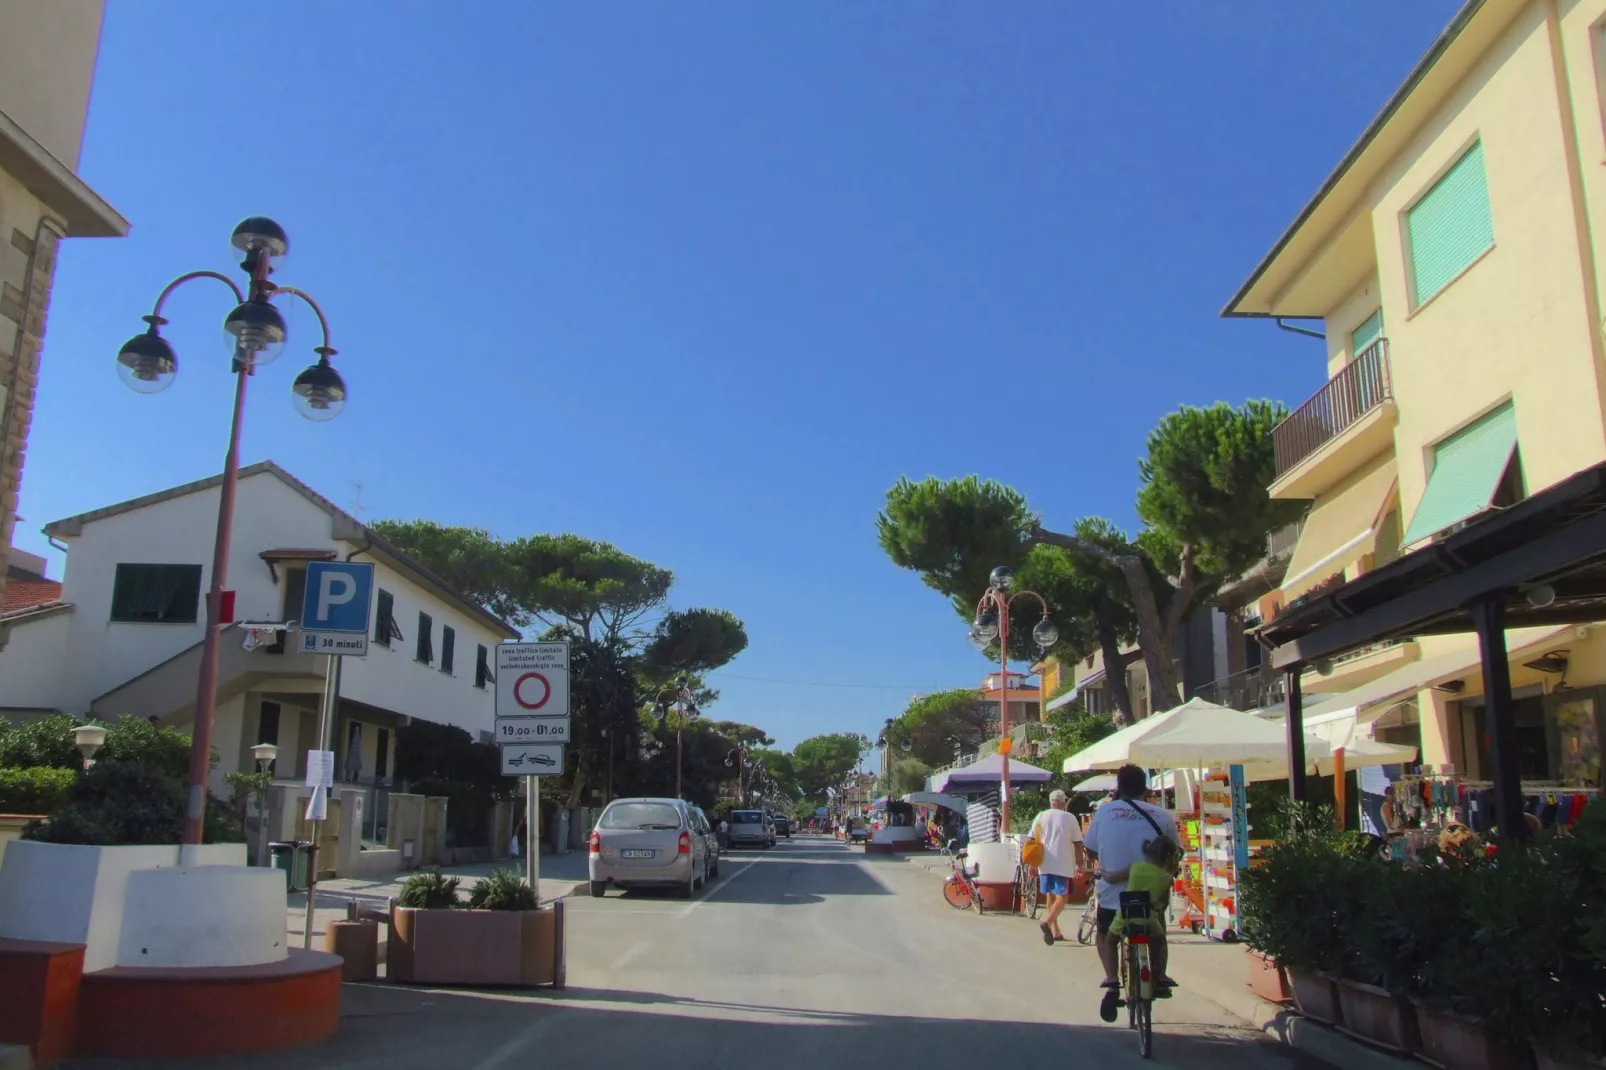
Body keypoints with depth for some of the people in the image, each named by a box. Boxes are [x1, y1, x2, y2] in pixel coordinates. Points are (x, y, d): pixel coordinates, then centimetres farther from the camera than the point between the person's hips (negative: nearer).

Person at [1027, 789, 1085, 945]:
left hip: (1045, 864, 4)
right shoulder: (1070, 818, -2)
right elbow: (1077, 843, -2)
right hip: (1063, 865, -4)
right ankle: (1047, 922, -24)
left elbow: (1032, 840, 6)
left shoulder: (1041, 816, 7)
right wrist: (1079, 863, 8)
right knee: (1062, 896, -2)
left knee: (1051, 895, 15)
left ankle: (1055, 931, 17)